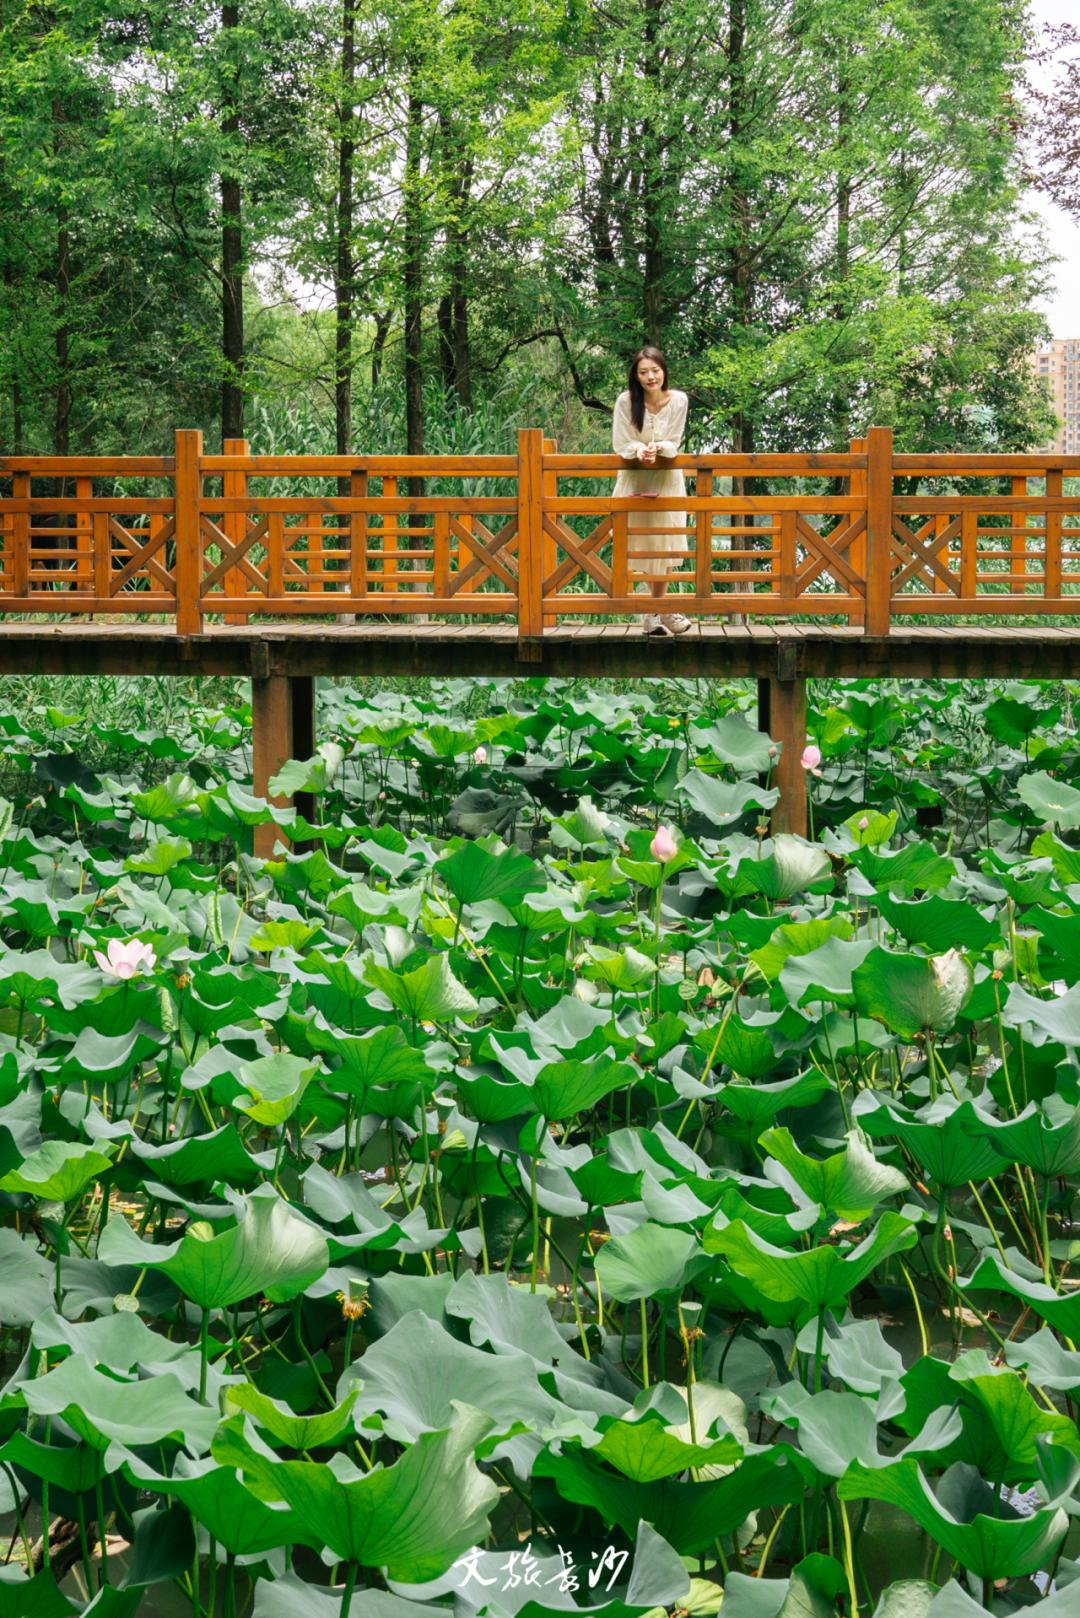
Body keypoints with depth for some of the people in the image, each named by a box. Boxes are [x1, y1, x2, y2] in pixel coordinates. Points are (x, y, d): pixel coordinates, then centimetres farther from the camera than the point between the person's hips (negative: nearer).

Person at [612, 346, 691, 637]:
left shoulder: (678, 400, -13)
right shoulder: (626, 401, -17)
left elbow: (673, 443, -9)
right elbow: (621, 444, -12)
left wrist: (657, 448, -31)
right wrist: (639, 451, -33)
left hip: (666, 478, 1)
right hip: (635, 479, -1)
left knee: (663, 545, 0)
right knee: (644, 545, 2)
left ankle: (656, 611, 9)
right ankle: (660, 610, 13)